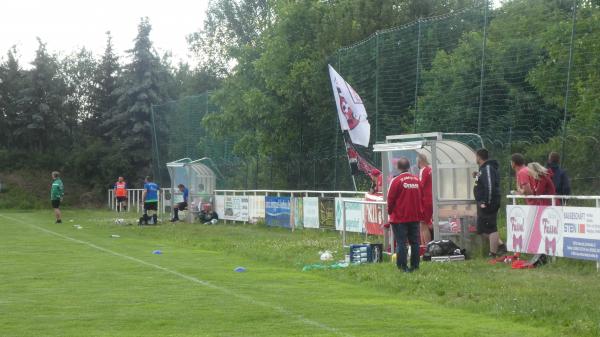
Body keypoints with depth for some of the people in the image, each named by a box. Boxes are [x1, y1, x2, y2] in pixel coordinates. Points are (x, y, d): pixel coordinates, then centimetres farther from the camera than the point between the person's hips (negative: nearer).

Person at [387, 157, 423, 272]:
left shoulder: (396, 181, -13)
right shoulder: (417, 180, 4)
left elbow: (390, 199, -9)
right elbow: (420, 197, 11)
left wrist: (390, 212, 7)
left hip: (400, 217, -5)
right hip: (415, 216, 5)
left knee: (401, 242, -1)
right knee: (414, 242, 11)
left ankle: (403, 266, -3)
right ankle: (415, 265, 13)